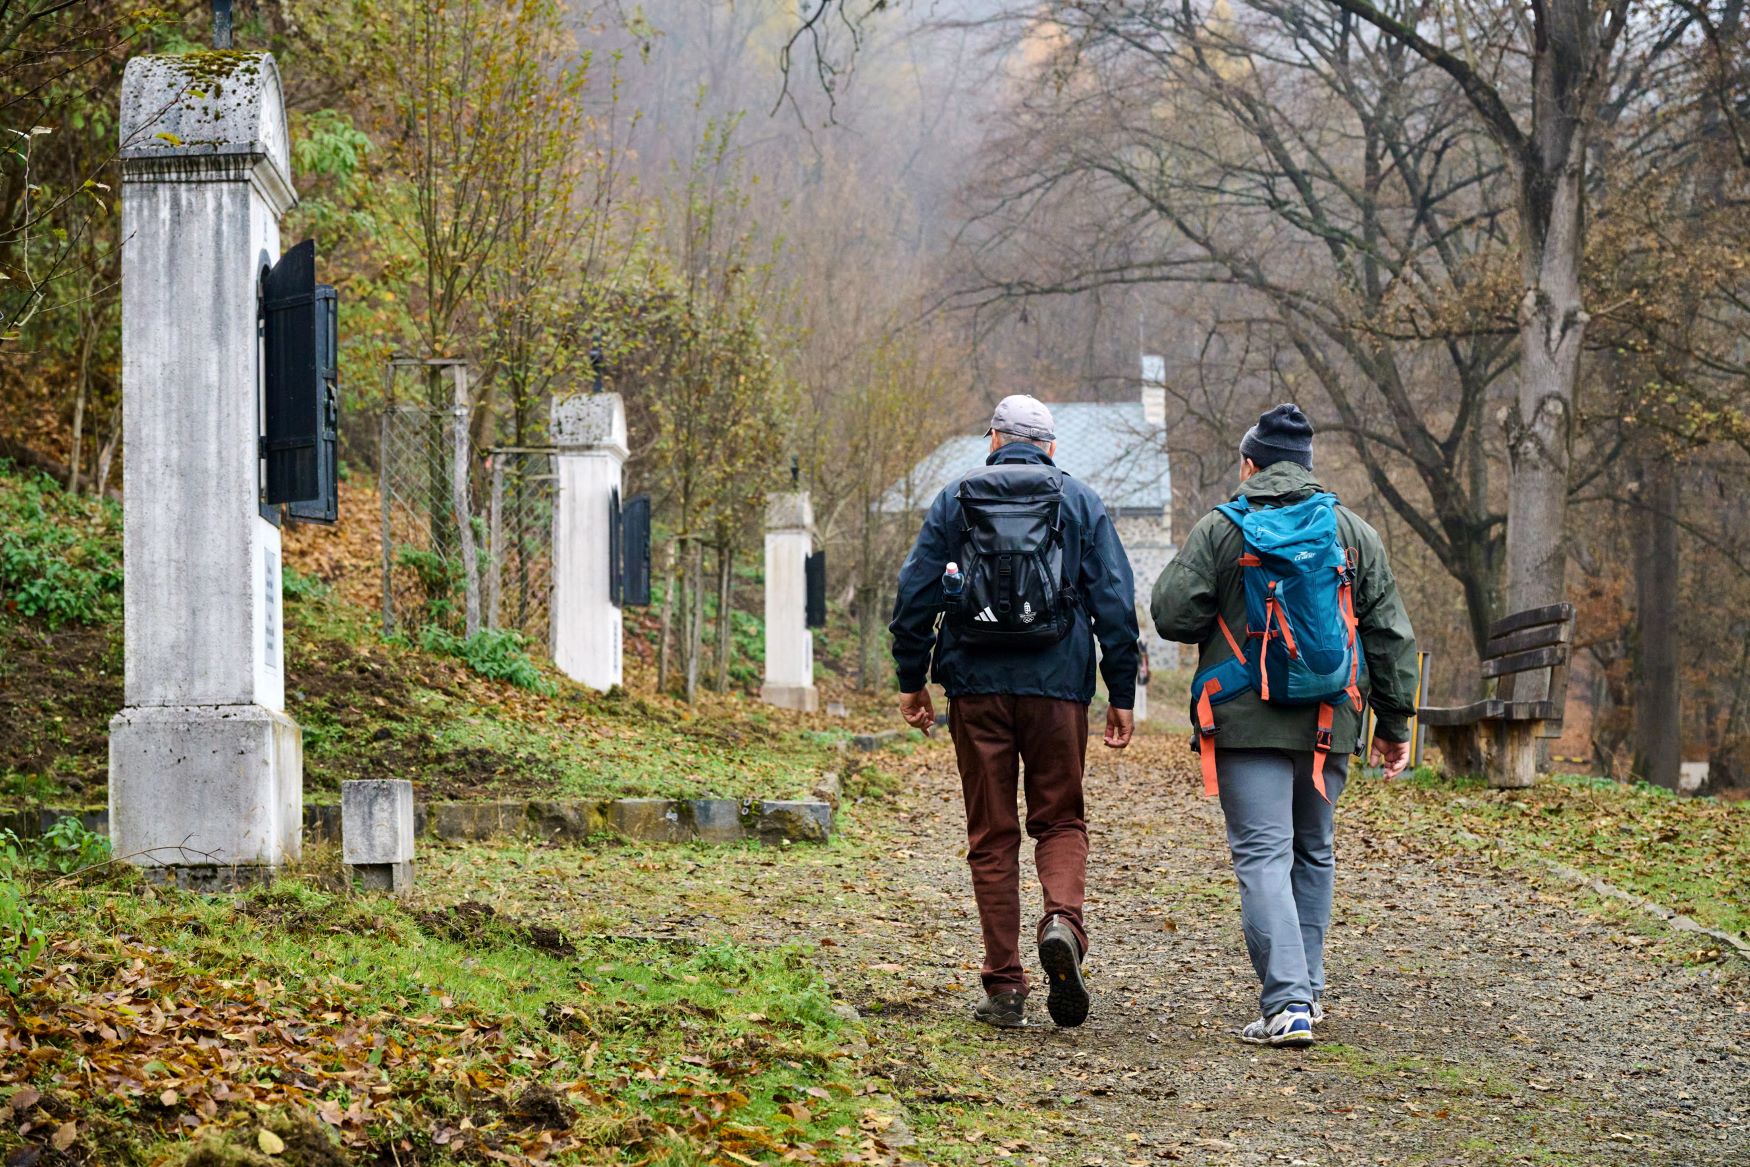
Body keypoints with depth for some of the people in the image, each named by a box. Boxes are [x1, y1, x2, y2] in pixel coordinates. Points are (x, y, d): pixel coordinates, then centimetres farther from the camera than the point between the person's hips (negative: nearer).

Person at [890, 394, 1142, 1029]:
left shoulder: (955, 499, 7)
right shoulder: (1080, 501, 6)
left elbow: (915, 592, 3)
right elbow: (1116, 602, 2)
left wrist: (912, 679, 11)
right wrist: (1121, 695, 6)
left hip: (977, 689, 0)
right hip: (1057, 687, 0)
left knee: (991, 835, 6)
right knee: (1060, 819, 12)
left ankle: (1005, 989, 4)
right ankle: (1063, 922, -18)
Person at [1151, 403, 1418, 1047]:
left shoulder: (1220, 530, -1)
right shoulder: (1354, 534, 8)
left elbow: (1173, 615, -6)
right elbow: (1391, 635, 9)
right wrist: (1394, 723, 14)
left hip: (1246, 720, -3)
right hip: (1329, 722, 4)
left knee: (1263, 855, -6)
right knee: (1313, 853, 19)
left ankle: (1286, 1004, -17)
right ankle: (1306, 989, 23)